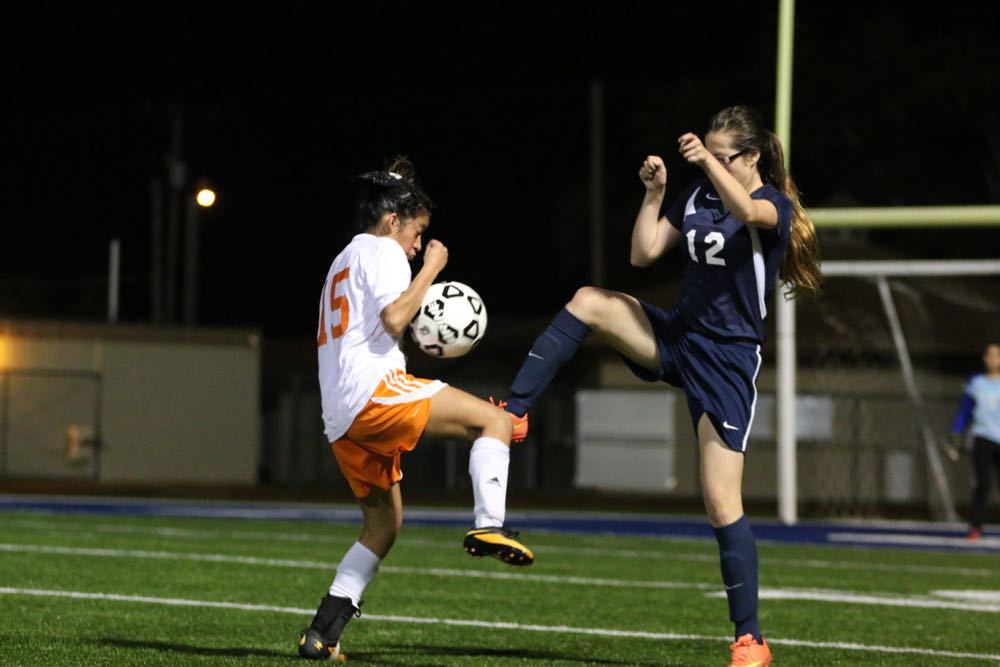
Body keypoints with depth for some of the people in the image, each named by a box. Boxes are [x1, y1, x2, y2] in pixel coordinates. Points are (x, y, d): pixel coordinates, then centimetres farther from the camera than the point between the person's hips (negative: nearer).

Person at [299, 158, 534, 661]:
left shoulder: (342, 261, 31)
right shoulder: (381, 250, 2)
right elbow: (393, 318, -14)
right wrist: (430, 268, -5)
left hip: (341, 419, 9)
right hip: (374, 390, -9)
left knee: (383, 523, 16)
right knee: (494, 420, -6)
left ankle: (322, 633, 8)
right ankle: (489, 526, -26)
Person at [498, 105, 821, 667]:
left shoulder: (775, 205, -9)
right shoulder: (698, 195, 9)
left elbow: (746, 210, -34)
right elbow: (645, 253, 4)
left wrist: (710, 160, -45)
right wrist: (655, 193, -6)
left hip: (727, 362, -6)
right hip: (677, 339, 6)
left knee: (722, 504, -9)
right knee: (589, 302, -18)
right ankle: (512, 413, -15)